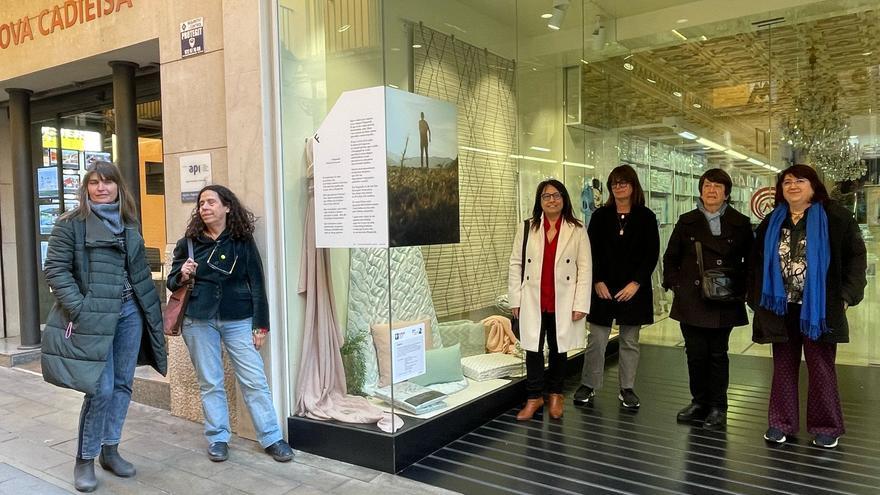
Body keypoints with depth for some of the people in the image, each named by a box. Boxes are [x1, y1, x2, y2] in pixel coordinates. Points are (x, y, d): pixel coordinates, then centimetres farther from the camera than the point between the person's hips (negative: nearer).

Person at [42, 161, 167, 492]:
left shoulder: (128, 224, 13)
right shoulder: (71, 223, -3)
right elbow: (55, 270, -8)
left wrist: (153, 312, 12)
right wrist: (79, 310, -17)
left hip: (129, 312, 5)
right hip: (93, 315, -5)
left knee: (122, 384, 9)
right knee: (101, 389, -7)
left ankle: (110, 450, 24)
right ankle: (84, 459, 12)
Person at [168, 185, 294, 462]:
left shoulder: (243, 241, 1)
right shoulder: (188, 243, 5)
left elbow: (256, 283, 1)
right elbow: (172, 282, 12)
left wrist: (260, 324, -3)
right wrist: (182, 276, -12)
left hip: (238, 320, -1)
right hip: (198, 321, 1)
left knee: (255, 380, -1)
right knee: (210, 383, 8)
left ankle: (272, 438, 9)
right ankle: (218, 439, 22)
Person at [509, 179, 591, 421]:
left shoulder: (577, 230, -1)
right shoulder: (527, 228, 3)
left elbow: (585, 269, -3)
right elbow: (516, 264, 4)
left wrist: (580, 304, -9)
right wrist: (515, 300, -1)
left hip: (563, 302, -1)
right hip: (533, 301, 1)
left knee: (559, 349, 12)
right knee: (533, 349, 5)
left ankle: (555, 394, 31)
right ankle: (534, 397, 20)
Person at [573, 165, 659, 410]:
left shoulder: (645, 217, 2)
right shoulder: (601, 215, 4)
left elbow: (652, 254, -2)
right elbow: (591, 251, 2)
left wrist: (636, 283, -11)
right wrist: (597, 281, -9)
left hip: (633, 289, 0)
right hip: (603, 287, 0)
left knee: (630, 341, 9)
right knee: (596, 340, 3)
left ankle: (627, 389, 21)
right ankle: (588, 386, 16)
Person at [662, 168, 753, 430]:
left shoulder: (740, 224, 3)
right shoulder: (687, 222, 6)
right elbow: (670, 257, 13)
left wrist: (741, 288, -2)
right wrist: (675, 283, 3)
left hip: (724, 303, -1)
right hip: (691, 300, 1)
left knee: (718, 354, 7)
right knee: (695, 353, 7)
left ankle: (717, 408, 18)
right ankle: (699, 402, 23)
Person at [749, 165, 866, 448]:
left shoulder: (835, 217, -3)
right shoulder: (771, 223, 9)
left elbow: (856, 256, -2)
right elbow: (757, 264, 12)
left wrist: (846, 295, -9)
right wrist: (756, 300, 4)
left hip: (819, 308, -3)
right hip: (781, 308, 4)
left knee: (821, 368, 6)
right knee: (783, 367, 9)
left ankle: (825, 427, 18)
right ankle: (782, 423, 19)